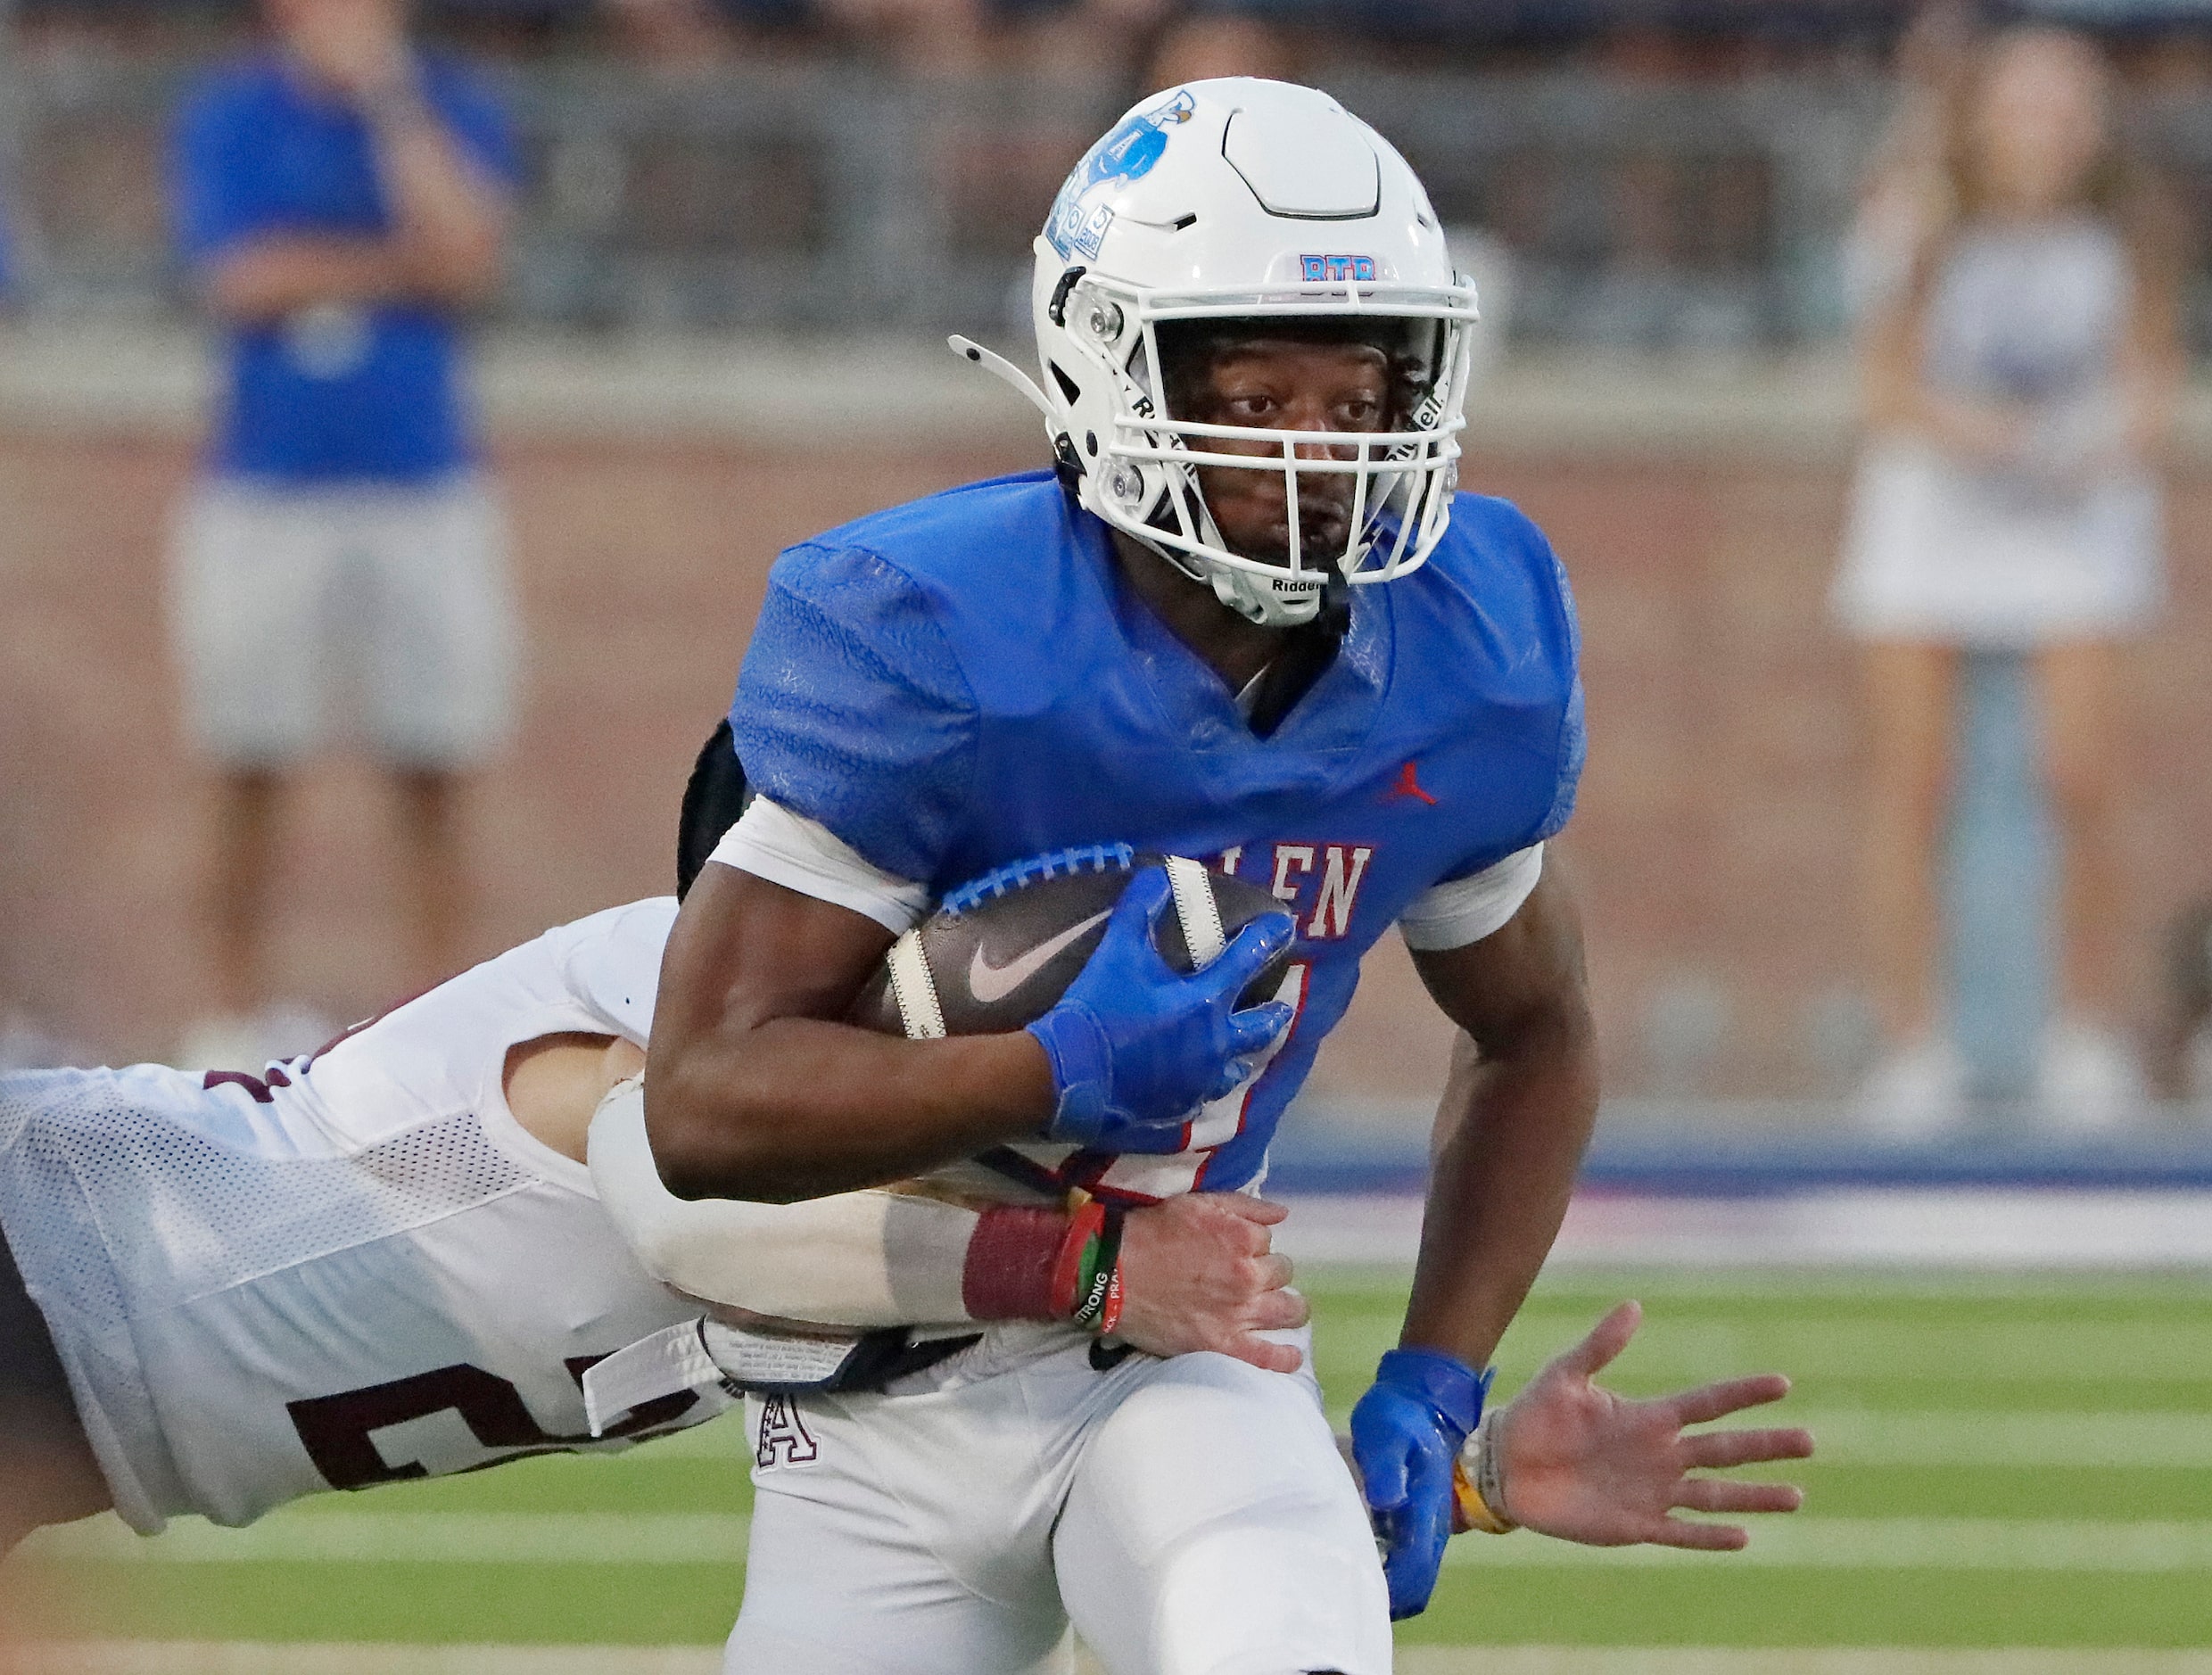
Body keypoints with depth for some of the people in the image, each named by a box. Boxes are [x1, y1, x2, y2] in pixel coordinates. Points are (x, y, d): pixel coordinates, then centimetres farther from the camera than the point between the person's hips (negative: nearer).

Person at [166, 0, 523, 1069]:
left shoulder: (450, 110, 4)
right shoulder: (228, 116, 2)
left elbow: (465, 261, -12)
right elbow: (240, 281, -10)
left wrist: (388, 96, -12)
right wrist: (399, 264, -9)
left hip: (423, 488, 1)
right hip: (266, 489, -1)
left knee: (432, 775, 0)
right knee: (251, 775, 2)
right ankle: (236, 1016, 10)